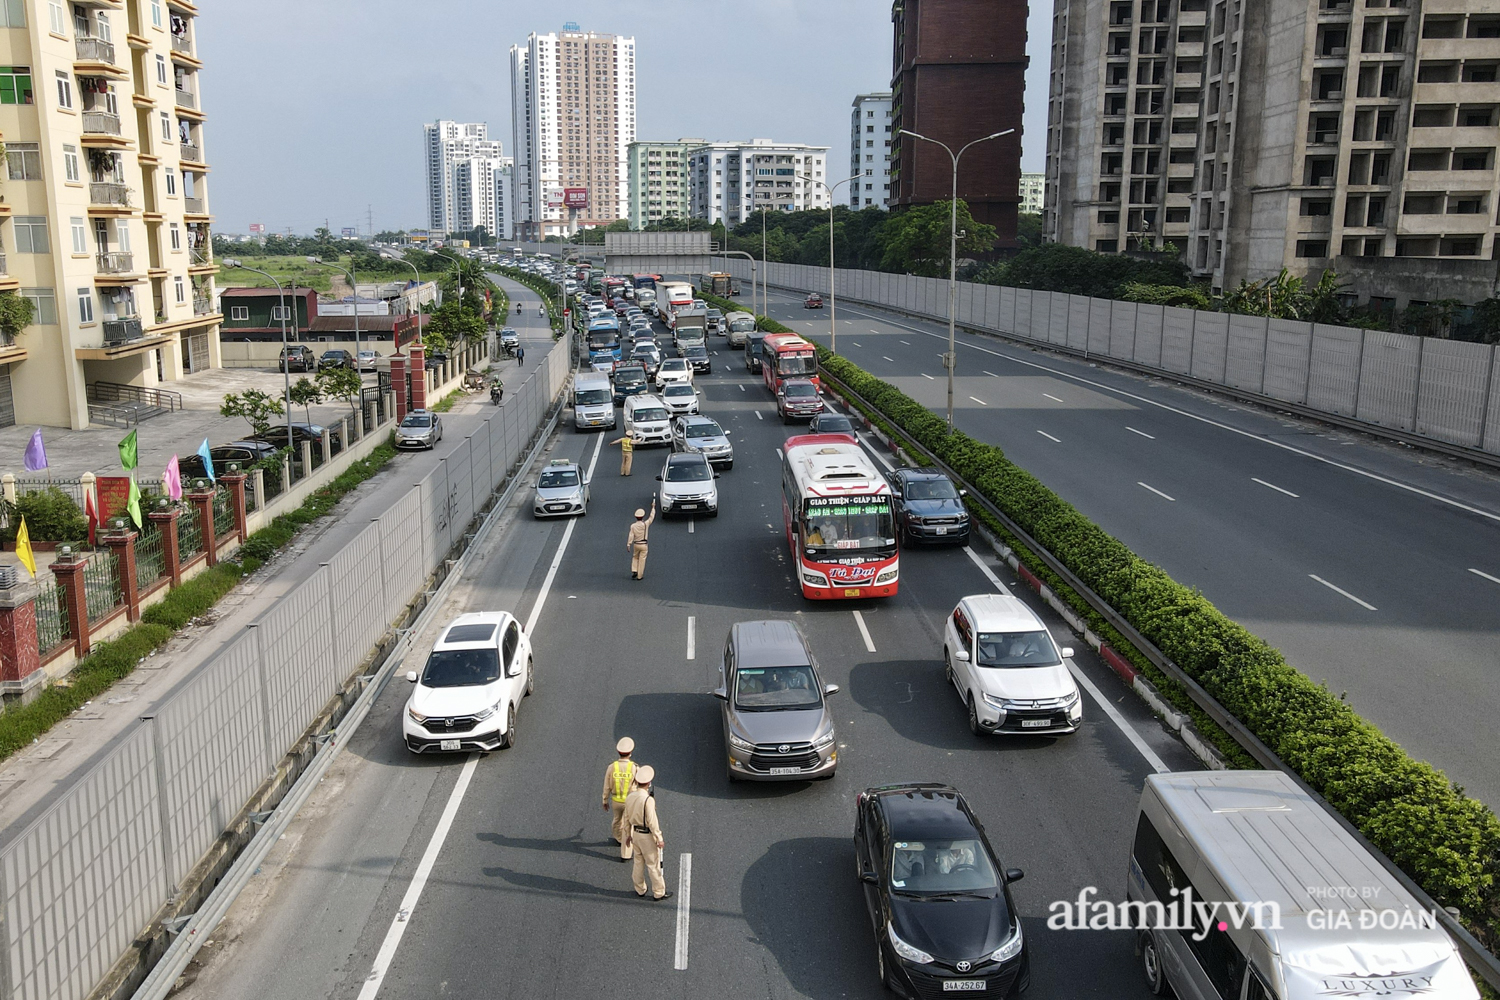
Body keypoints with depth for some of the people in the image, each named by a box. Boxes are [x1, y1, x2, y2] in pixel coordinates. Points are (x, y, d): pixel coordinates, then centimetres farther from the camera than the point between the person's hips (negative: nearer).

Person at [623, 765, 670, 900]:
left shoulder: (629, 797, -3)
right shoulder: (648, 799, -26)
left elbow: (627, 818, 7)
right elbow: (652, 821, -24)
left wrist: (629, 834, 20)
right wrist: (659, 839, -15)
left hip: (636, 833, 7)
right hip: (647, 835, -7)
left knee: (638, 862, 19)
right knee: (653, 864, 5)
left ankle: (640, 889, 32)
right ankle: (659, 892, 16)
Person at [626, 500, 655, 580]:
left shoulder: (633, 525, -10)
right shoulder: (645, 524, -12)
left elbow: (631, 535, -14)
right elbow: (651, 517, 0)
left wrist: (628, 544, -14)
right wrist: (653, 507, 11)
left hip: (636, 544, 1)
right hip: (644, 545, -1)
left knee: (635, 558, 23)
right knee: (642, 560, 6)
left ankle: (634, 571, 7)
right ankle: (639, 576, 9)